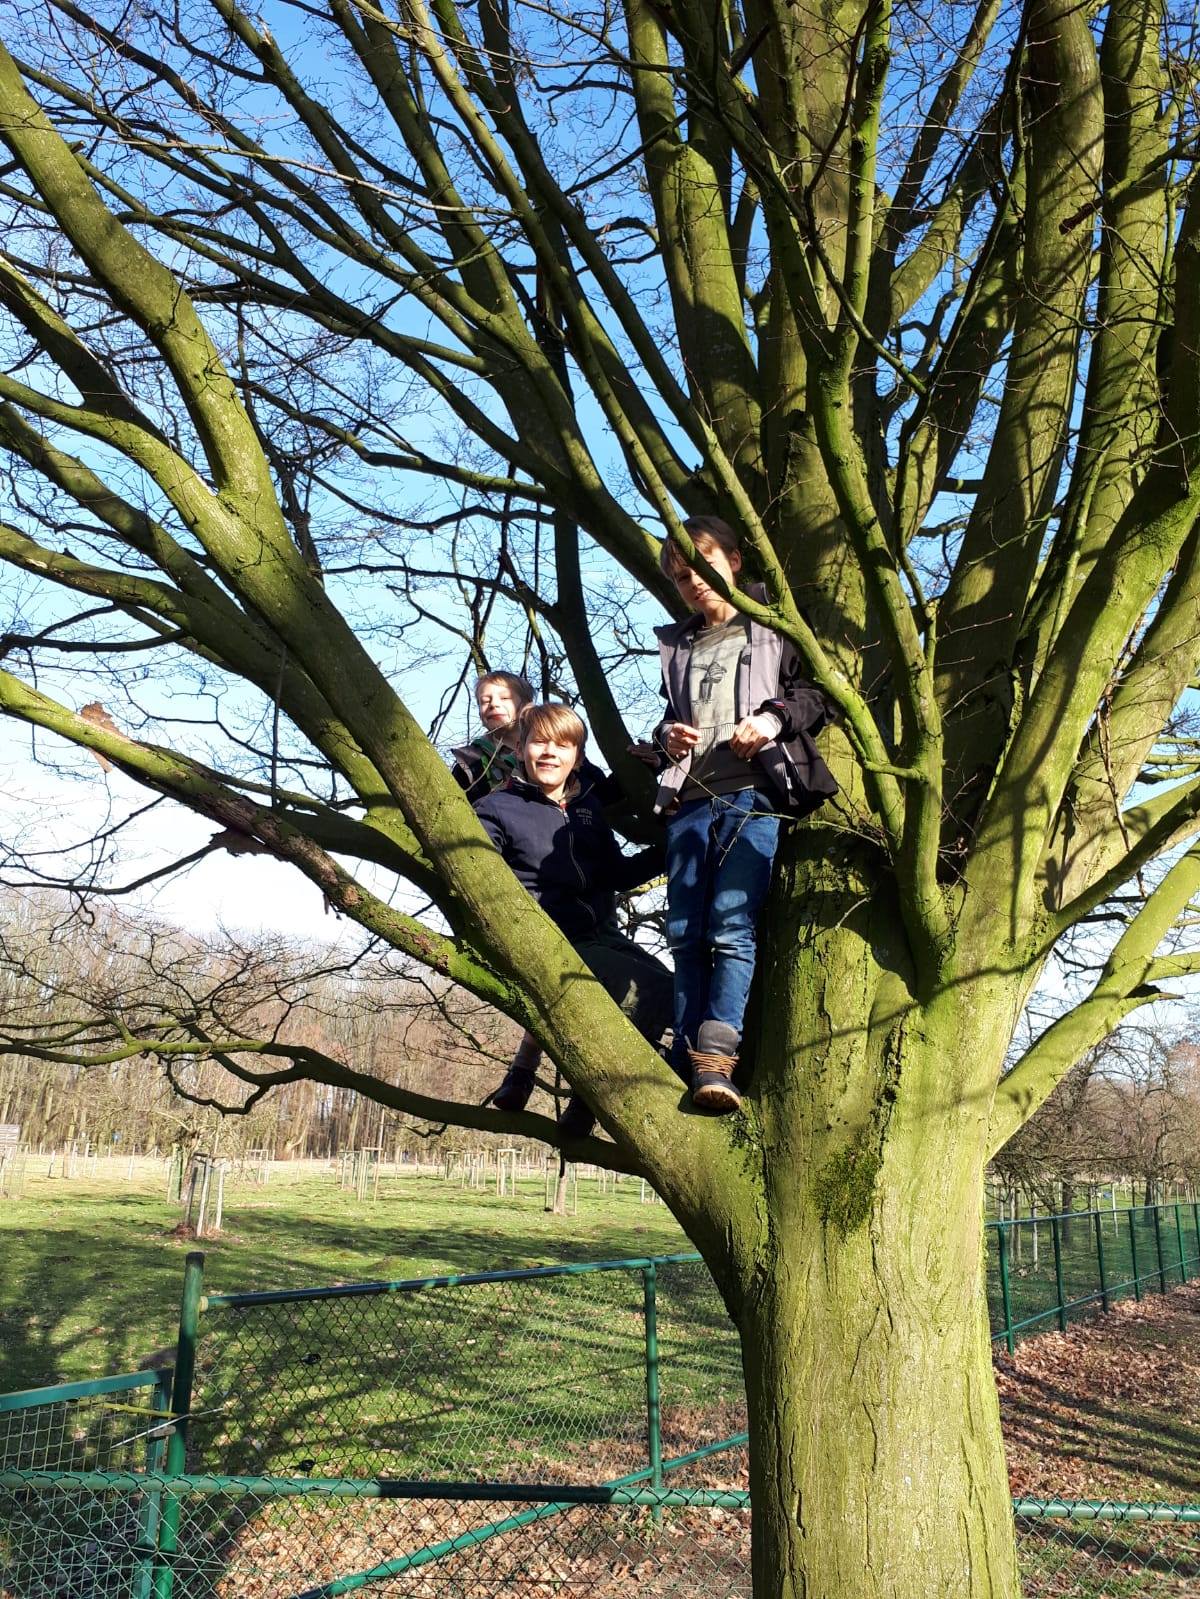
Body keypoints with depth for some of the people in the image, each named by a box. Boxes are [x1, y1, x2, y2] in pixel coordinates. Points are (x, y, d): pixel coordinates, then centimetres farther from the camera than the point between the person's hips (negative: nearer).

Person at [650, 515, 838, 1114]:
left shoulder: (774, 628, 13)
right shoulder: (678, 647, 26)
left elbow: (825, 691, 5)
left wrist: (776, 717, -13)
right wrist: (667, 736, 8)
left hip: (754, 796, -5)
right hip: (690, 800, 5)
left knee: (732, 928, -17)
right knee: (685, 934, -2)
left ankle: (717, 1057, -21)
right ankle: (688, 1060, 0)